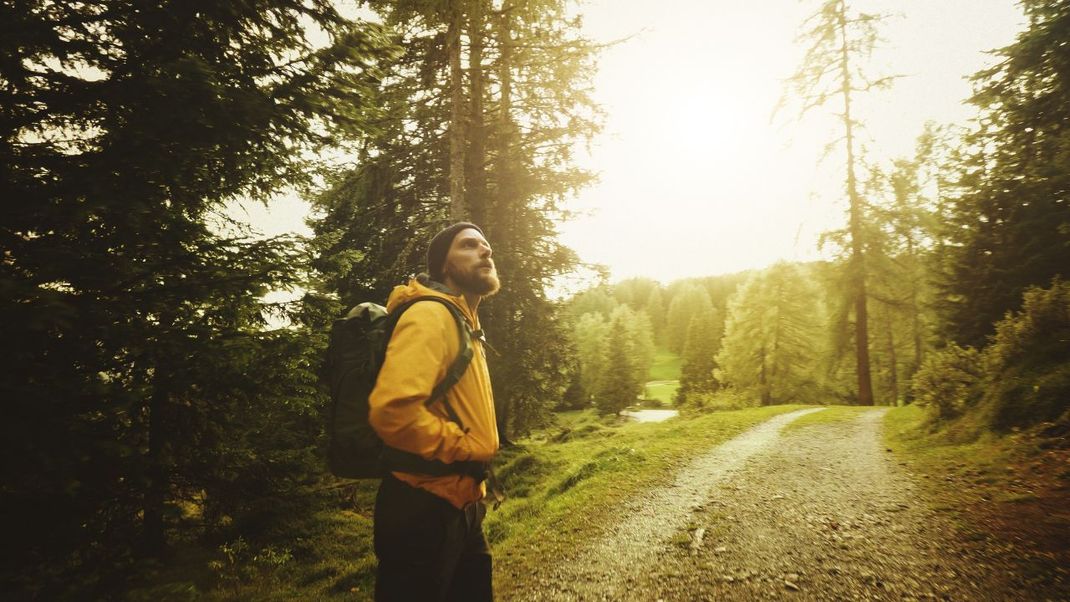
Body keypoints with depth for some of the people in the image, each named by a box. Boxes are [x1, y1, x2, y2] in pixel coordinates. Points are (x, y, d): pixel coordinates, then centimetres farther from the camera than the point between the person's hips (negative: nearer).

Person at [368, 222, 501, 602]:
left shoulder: (465, 323, 16)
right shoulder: (431, 315, -17)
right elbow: (392, 409, -32)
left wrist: (475, 482, 16)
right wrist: (469, 447, -18)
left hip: (459, 505, 10)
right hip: (425, 509, -10)